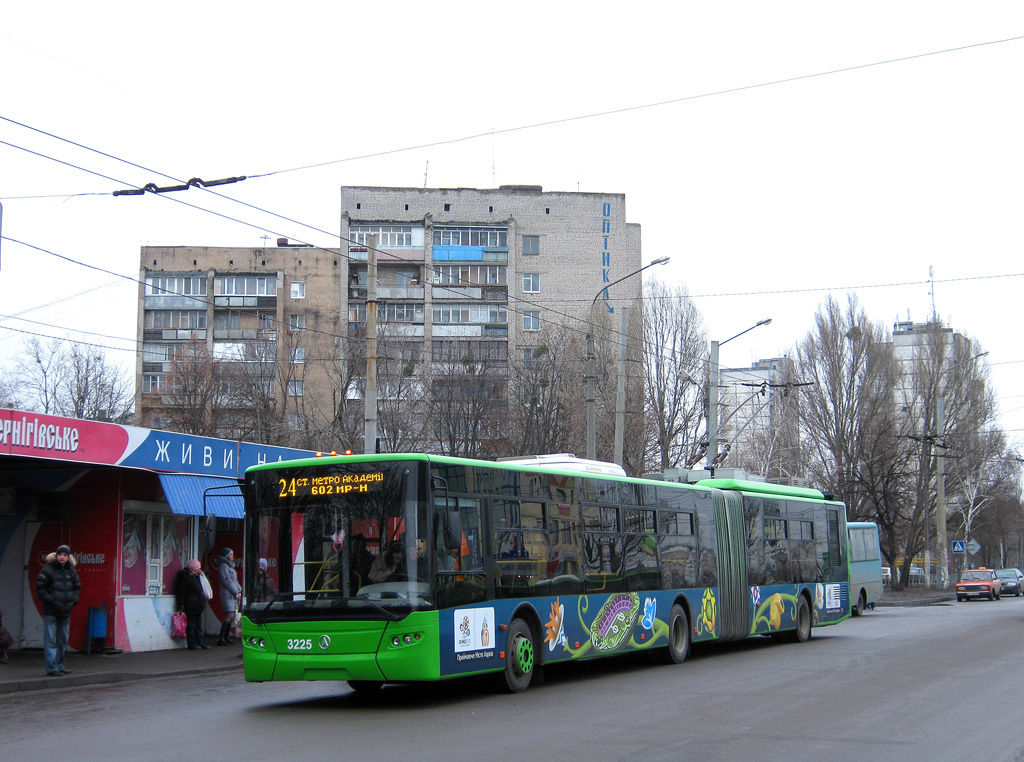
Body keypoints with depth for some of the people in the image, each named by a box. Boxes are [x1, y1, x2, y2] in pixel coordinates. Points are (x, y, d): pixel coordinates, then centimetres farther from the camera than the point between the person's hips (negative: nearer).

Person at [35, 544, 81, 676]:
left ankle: (59, 666, 20)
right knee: (50, 640, -6)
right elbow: (40, 588, -9)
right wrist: (52, 601, -14)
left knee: (63, 640, 11)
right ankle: (52, 668, -6)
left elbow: (77, 587, 17)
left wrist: (73, 601, 2)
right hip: (51, 612, -6)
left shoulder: (72, 572, 9)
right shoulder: (47, 571, -8)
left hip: (66, 612, 6)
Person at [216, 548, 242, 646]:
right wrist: (236, 593, -14)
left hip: (233, 595, 9)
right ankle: (221, 638, -16)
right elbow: (227, 581, -15)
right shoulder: (223, 566, -9)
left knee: (231, 616, 6)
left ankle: (227, 637, 10)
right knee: (230, 615, -16)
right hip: (227, 594, -9)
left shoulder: (230, 566, 21)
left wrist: (239, 591, 10)